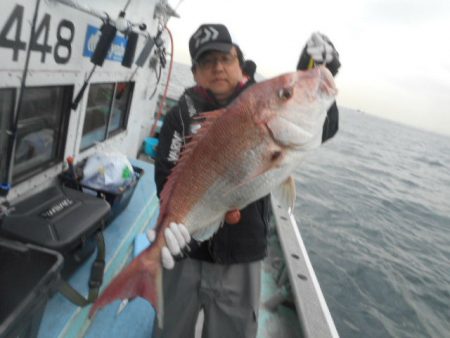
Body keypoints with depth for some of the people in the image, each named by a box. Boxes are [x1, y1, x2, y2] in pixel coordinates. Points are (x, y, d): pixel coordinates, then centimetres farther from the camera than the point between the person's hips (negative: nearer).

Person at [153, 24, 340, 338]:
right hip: (187, 251, 0)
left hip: (242, 257, 1)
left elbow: (323, 128, -10)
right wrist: (173, 221, -31)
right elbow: (167, 176, -13)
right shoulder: (183, 115, -3)